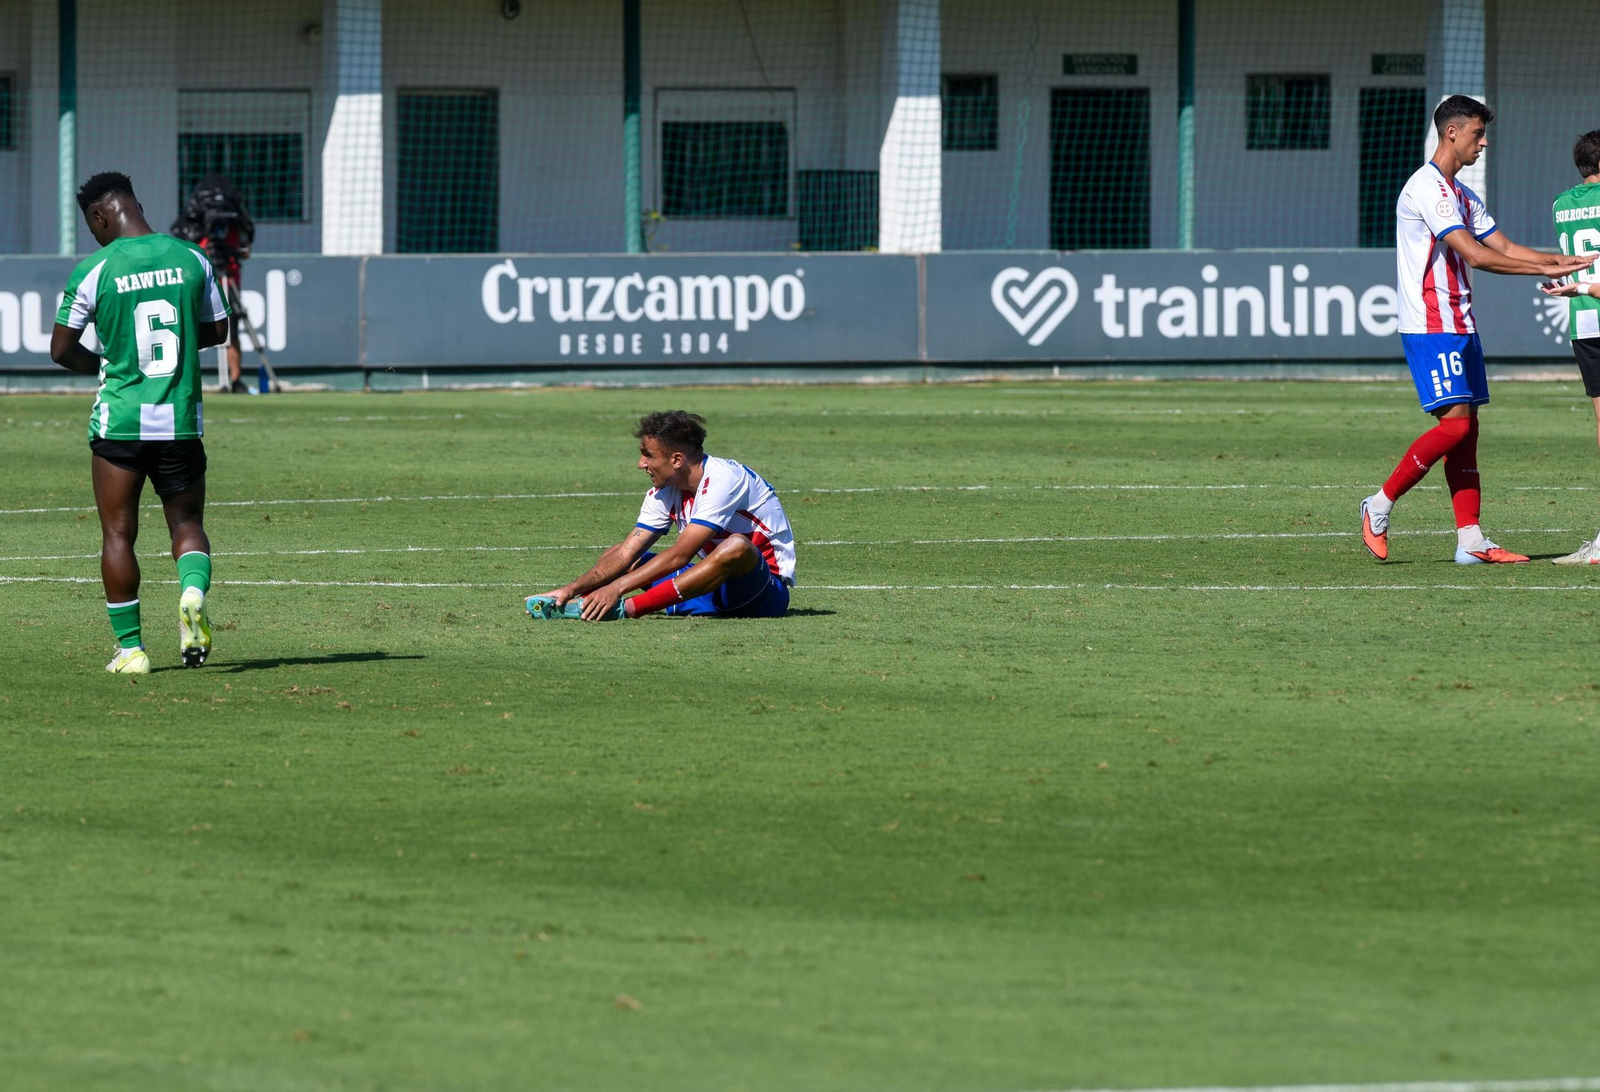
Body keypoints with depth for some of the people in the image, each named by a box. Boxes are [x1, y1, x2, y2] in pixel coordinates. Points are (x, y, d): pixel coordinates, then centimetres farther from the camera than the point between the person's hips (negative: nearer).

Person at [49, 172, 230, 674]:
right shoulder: (191, 259, 1)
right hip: (182, 421, 2)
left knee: (118, 533, 6)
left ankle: (130, 647, 5)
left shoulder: (95, 270, -8)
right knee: (187, 522, 14)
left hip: (120, 421, -2)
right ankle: (194, 591, -17)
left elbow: (61, 349, -2)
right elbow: (217, 331, 11)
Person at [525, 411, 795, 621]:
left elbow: (679, 555, -28)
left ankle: (625, 608, -43)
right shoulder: (664, 492, 3)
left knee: (736, 547, -39)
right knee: (618, 554, 3)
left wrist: (616, 588, -32)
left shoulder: (723, 479, -21)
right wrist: (570, 589, -15)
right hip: (716, 591, 8)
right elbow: (626, 554, -1)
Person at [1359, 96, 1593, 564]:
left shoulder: (1462, 195, 18)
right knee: (1456, 422, -14)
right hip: (1431, 327, -10)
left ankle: (1470, 540, 2)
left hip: (1459, 327, 10)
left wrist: (1564, 261, 3)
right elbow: (1475, 254, -20)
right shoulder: (1427, 187, -14)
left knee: (1467, 428, 4)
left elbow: (1503, 248, 16)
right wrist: (1543, 269, -19)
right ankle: (1381, 503, -2)